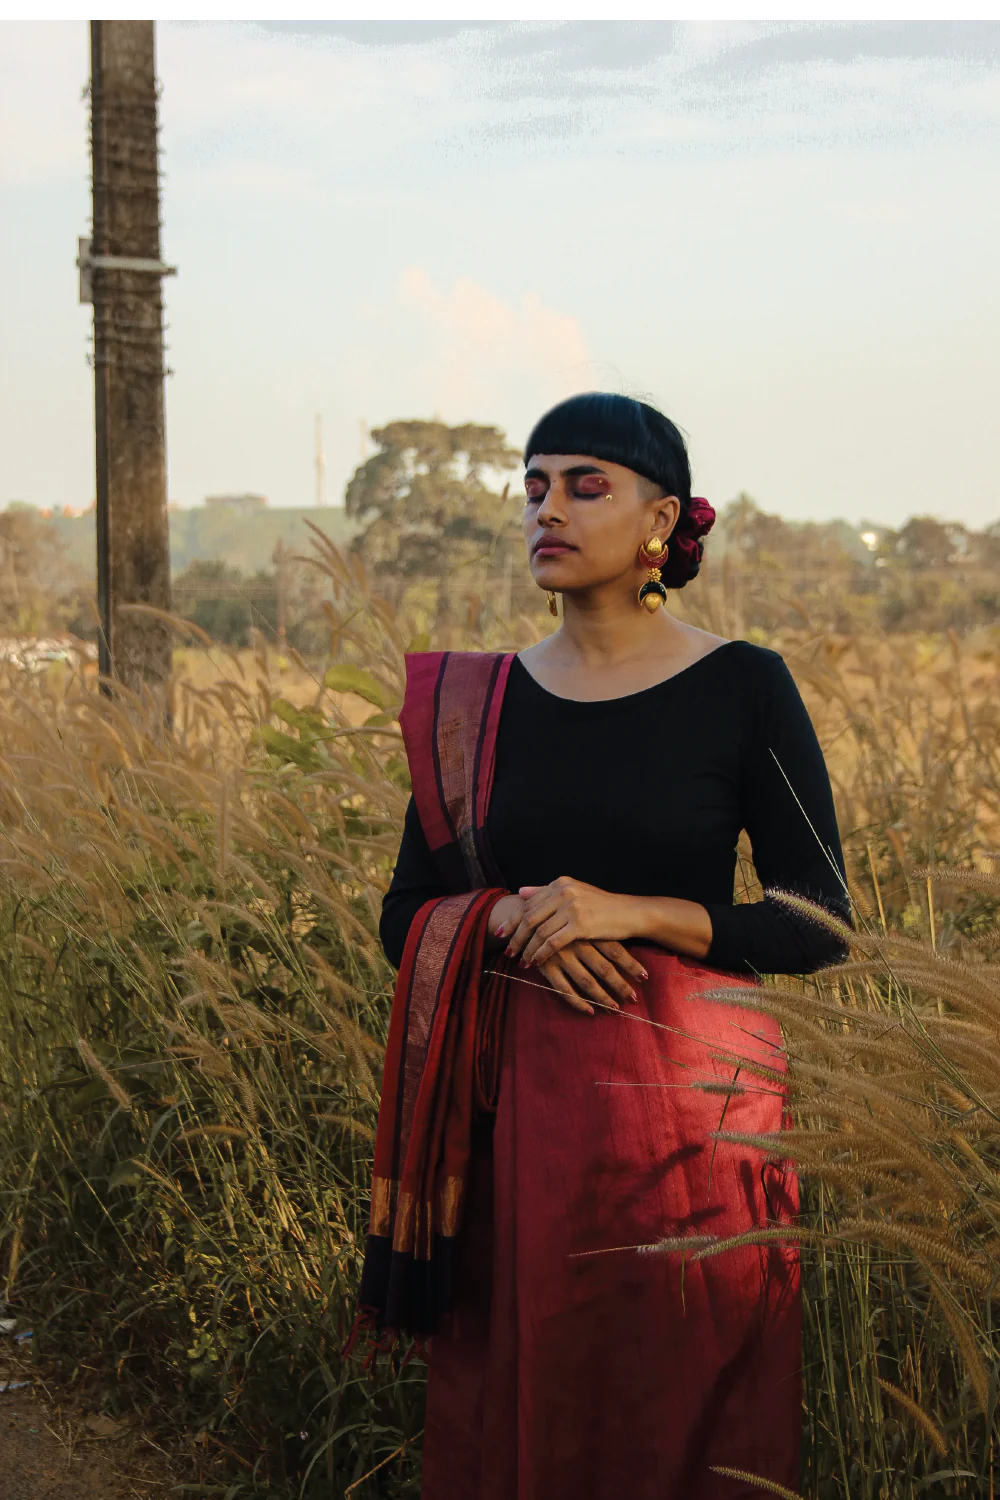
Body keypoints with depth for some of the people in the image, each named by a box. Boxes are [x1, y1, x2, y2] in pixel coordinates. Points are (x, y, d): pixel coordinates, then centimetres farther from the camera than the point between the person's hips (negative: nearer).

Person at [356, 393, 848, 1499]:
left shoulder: (743, 688, -3)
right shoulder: (473, 701, 6)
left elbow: (820, 923, -4)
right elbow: (404, 918, 9)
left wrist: (632, 911, -17)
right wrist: (504, 920, -12)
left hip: (689, 1101, -3)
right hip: (519, 1107, 3)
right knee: (510, 1410, 10)